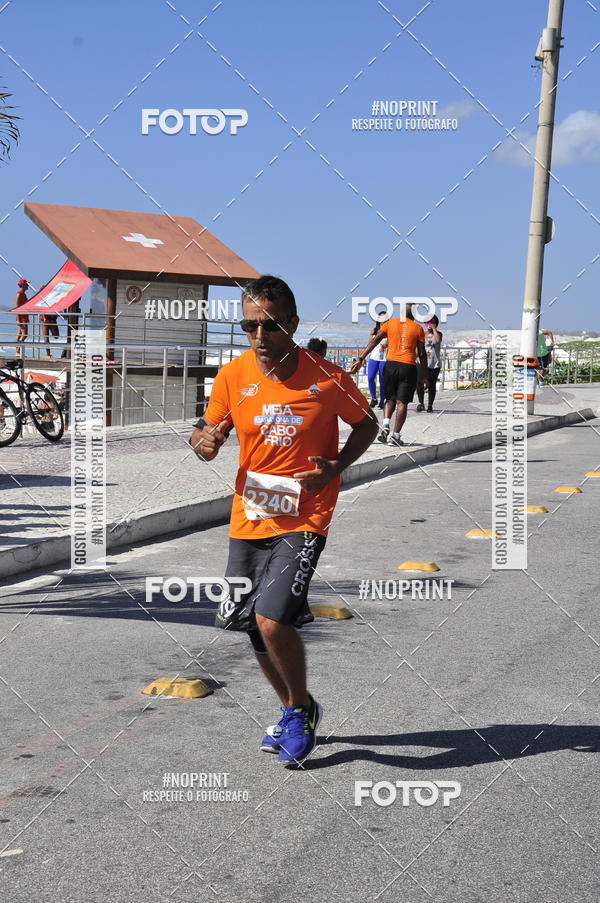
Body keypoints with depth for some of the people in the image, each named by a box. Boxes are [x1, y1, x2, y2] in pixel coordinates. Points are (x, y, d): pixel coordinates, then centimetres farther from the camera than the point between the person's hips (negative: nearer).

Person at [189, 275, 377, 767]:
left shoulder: (327, 377, -12)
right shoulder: (233, 375, -4)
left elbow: (366, 425, 3)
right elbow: (210, 430, 9)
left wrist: (334, 468, -13)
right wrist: (204, 440, -16)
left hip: (303, 520, -5)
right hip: (248, 518, 5)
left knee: (273, 620, -19)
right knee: (253, 626, 12)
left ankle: (301, 707, 10)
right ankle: (295, 712, 37)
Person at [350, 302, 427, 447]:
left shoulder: (390, 323, 8)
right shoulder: (417, 328, 6)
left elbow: (374, 341, -3)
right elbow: (422, 354, 5)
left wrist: (360, 359, -6)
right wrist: (424, 375, 12)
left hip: (391, 364, 2)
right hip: (408, 366, -2)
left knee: (390, 399, 17)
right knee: (402, 402, 1)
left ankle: (385, 425, -6)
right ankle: (395, 436, -3)